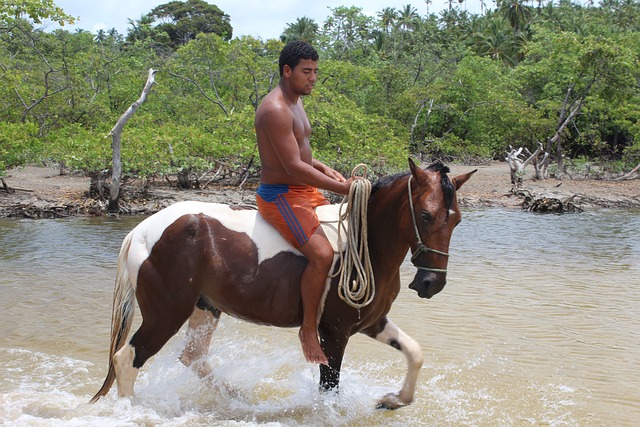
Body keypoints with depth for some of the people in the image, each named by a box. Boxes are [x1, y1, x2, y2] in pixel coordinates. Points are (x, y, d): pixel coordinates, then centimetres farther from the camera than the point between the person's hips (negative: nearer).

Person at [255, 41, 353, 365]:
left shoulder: (296, 101, 13)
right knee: (322, 254, -27)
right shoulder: (275, 110, -20)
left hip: (307, 192, 11)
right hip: (281, 196, -11)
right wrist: (343, 188, -25)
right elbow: (294, 167, -26)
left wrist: (323, 168, 6)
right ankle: (308, 329, -11)